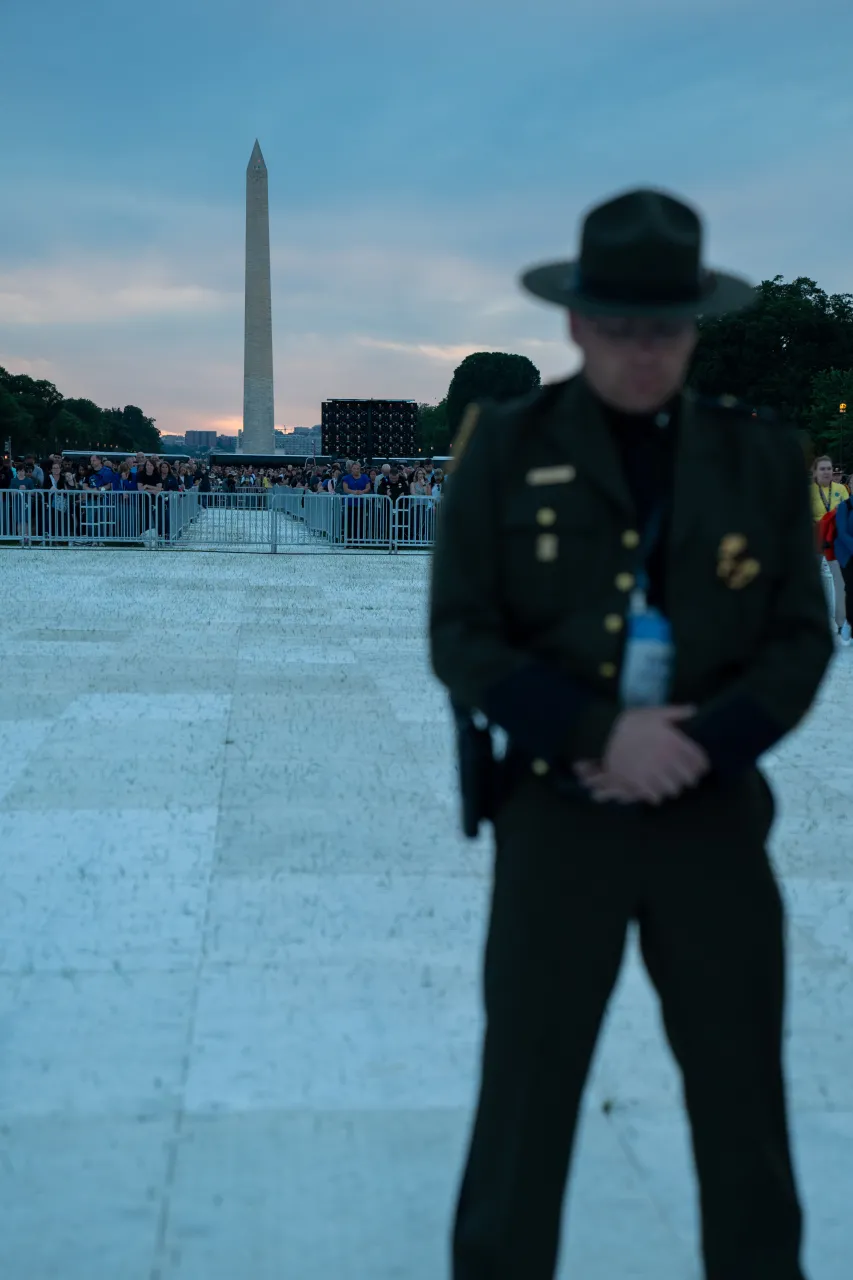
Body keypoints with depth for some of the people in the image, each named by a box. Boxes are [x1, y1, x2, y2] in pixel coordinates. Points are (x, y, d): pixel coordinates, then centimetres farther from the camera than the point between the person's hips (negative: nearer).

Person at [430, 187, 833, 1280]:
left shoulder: (761, 454, 2)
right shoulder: (507, 446, -3)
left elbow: (801, 642, 1)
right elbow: (461, 639, -7)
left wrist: (695, 747, -15)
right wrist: (603, 734, -18)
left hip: (713, 817, 2)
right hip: (559, 816, -1)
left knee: (744, 1102, 11)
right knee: (525, 1096, 5)